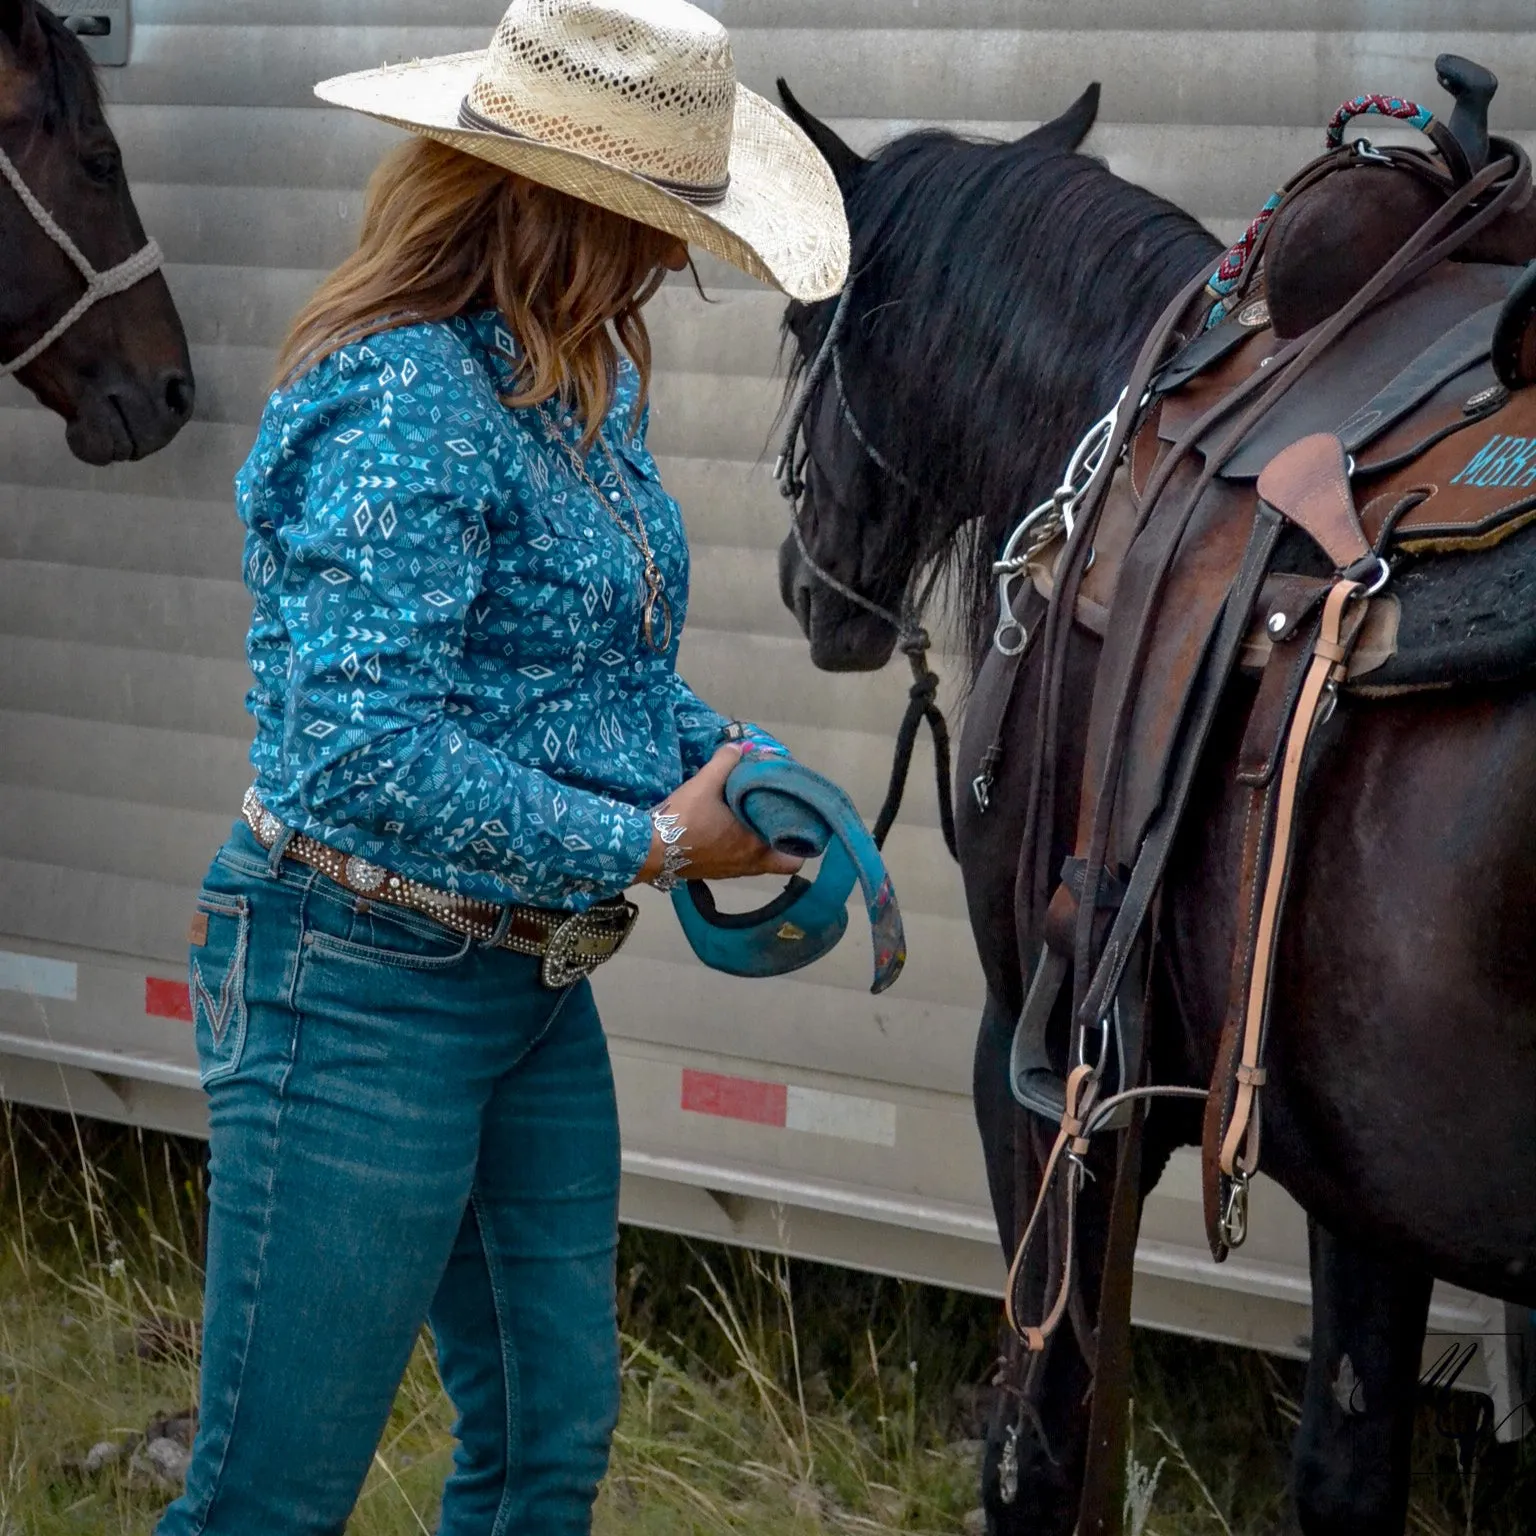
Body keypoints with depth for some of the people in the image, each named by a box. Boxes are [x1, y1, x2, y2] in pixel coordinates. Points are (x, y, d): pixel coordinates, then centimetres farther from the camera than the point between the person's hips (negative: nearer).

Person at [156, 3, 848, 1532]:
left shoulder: (586, 377, 8)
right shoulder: (407, 400, -21)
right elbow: (365, 748, -28)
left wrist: (727, 753, 1)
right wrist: (651, 844, -20)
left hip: (533, 989, 9)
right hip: (363, 991, -9)